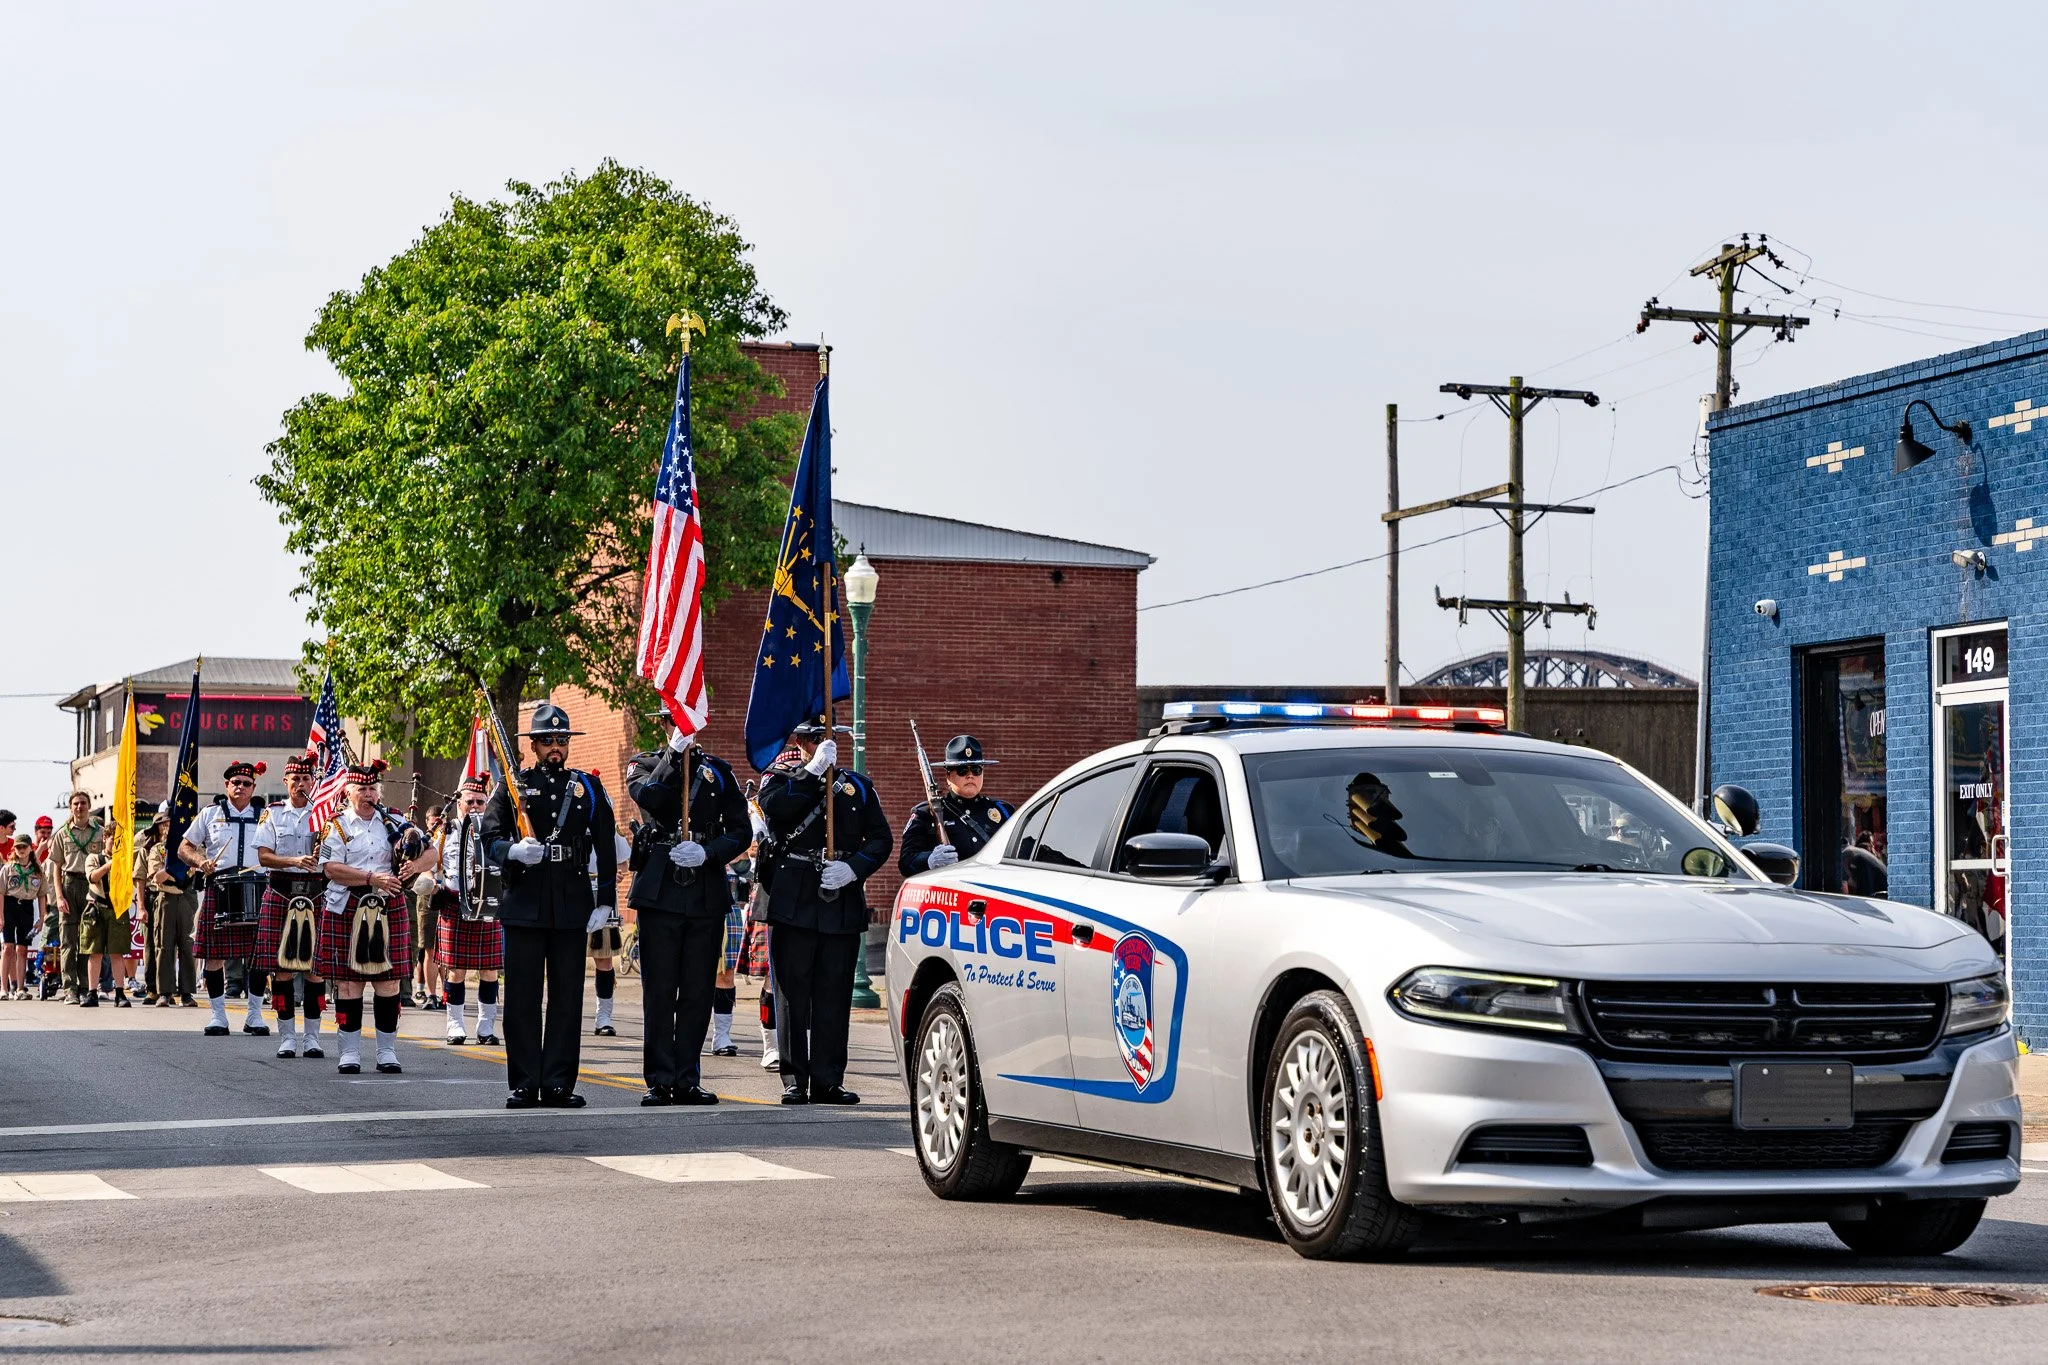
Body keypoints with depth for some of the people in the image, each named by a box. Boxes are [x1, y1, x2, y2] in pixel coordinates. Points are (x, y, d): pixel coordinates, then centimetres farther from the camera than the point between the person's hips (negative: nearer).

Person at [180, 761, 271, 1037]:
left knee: (258, 955, -1)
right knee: (215, 955, -1)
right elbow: (184, 848, 13)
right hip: (218, 889, 0)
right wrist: (200, 861, -8)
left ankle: (255, 1015, 9)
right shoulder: (210, 815, 11)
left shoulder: (266, 817, 12)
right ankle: (218, 1015, 8)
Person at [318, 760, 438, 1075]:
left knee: (389, 983, 2)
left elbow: (430, 851, 9)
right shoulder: (337, 824, 1)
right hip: (347, 910, -2)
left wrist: (413, 867, -13)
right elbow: (331, 868, -9)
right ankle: (349, 1052, 6)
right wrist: (373, 878, -17)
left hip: (389, 909, 3)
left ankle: (387, 1052, 9)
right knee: (349, 983, -1)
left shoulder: (394, 821, 10)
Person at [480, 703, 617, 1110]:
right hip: (524, 904, -1)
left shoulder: (589, 787, 12)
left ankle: (559, 1083, 5)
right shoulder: (512, 786, 8)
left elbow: (606, 848, 10)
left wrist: (605, 903, 2)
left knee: (567, 996, 2)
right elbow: (490, 839, 0)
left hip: (573, 906, 1)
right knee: (522, 997, 0)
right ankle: (525, 1084, 5)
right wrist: (514, 851, -22)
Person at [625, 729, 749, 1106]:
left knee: (698, 990, 3)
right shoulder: (645, 764, 8)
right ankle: (659, 1081, 2)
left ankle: (687, 1081, 9)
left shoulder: (718, 770, 13)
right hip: (660, 890, -2)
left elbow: (741, 830, 7)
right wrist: (674, 753, -19)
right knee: (659, 989, -2)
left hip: (707, 894, 2)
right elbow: (648, 798, -15)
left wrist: (707, 852, -9)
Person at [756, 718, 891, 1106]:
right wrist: (814, 771, -18)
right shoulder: (779, 778, 9)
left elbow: (880, 839, 9)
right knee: (793, 991, -1)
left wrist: (853, 868, -8)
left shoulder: (858, 786, 15)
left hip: (843, 903, 2)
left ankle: (828, 1081, 6)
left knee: (834, 993, 2)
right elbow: (776, 810, -14)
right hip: (794, 903, -2)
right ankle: (794, 1081, 3)